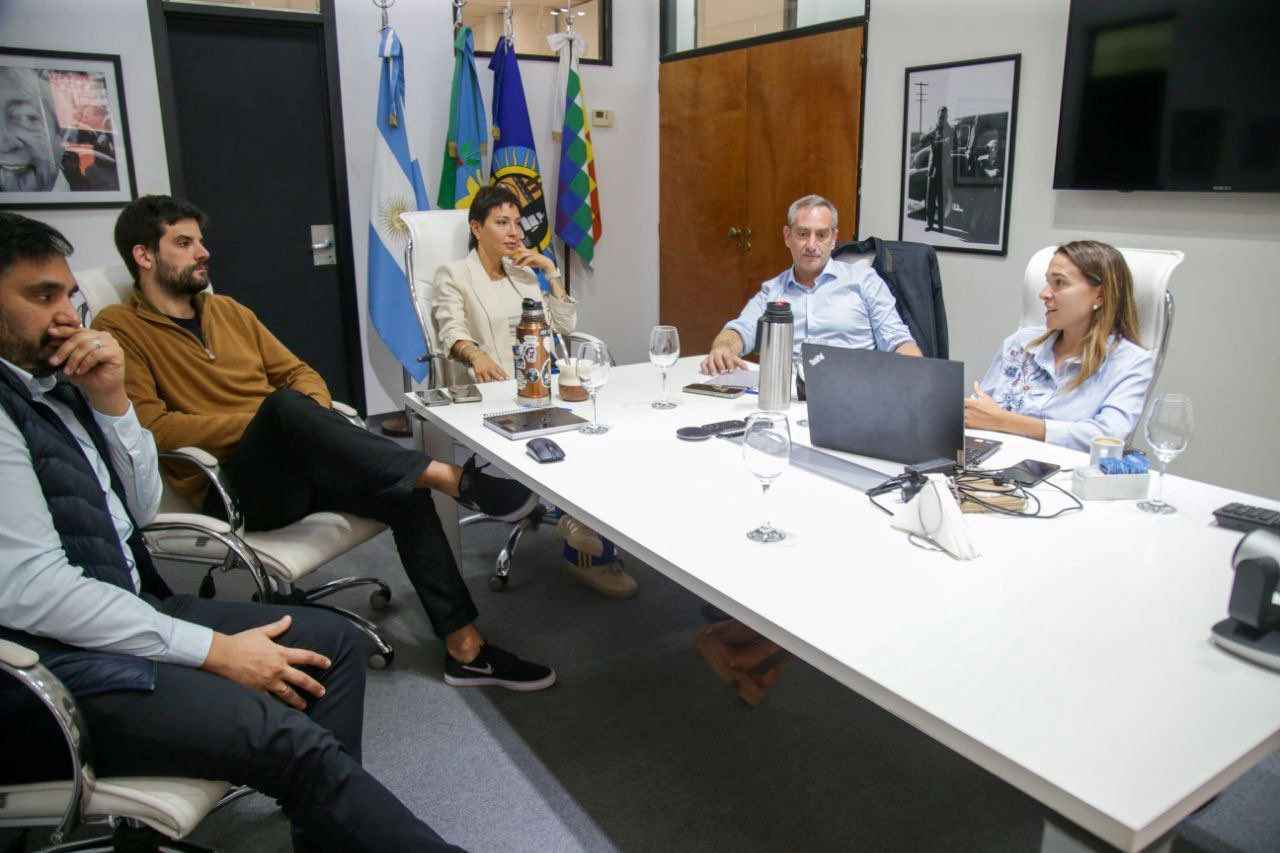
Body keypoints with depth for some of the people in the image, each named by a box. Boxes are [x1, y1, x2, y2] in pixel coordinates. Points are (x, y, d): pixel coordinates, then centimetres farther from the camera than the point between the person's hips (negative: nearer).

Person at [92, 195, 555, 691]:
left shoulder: (228, 311, 19)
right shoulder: (119, 329, 0)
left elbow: (299, 372, 20)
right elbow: (153, 429, -13)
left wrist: (309, 422, -4)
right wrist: (268, 419, -16)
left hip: (295, 467, 6)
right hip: (231, 488, -5)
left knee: (405, 492, -20)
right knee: (287, 407, -35)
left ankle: (465, 648, -15)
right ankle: (452, 478, -30)